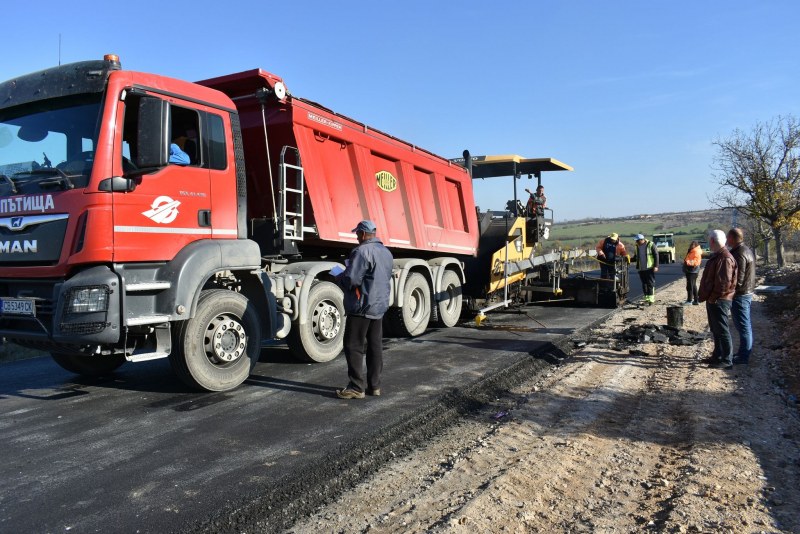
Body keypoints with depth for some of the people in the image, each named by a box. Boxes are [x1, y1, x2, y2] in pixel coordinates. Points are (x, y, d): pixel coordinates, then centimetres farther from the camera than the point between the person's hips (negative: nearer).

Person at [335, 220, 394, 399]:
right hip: (380, 306, 9)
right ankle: (374, 385, 16)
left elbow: (351, 279, -21)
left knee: (354, 346, -3)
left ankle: (356, 387, -3)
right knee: (375, 346, 11)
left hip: (362, 306, -9)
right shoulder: (386, 252, 13)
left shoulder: (363, 251, -16)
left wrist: (338, 278, -2)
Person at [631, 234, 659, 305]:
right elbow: (635, 258, 19)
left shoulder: (650, 245, -5)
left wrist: (656, 266, -12)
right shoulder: (637, 247, 12)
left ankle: (651, 299, -4)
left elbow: (656, 255, -6)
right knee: (644, 284, 9)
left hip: (650, 268, -6)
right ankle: (646, 298, 17)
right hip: (641, 269, 6)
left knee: (650, 283, -5)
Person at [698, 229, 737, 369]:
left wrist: (712, 298, -18)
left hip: (719, 300, -11)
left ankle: (727, 360, 3)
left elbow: (724, 282, -25)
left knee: (722, 330, -4)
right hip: (713, 299, 11)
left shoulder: (725, 258, -20)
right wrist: (705, 295, 17)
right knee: (715, 329, 18)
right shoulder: (716, 256, 15)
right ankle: (718, 356, 30)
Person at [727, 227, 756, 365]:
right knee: (746, 324, 17)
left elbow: (738, 279, -23)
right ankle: (746, 352, 28)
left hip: (740, 295, -10)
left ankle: (743, 356, 2)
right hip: (747, 292, 10)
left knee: (743, 325, -4)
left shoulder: (739, 254, -21)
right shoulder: (747, 250, 12)